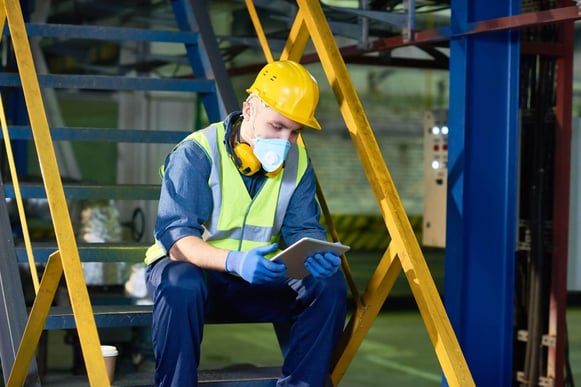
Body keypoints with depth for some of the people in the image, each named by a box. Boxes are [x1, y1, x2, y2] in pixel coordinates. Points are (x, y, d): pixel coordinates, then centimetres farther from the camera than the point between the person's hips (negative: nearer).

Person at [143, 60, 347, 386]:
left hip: (260, 279, 4)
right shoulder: (196, 153, -17)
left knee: (329, 284, -20)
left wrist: (317, 254, -28)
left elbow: (303, 229, -2)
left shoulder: (298, 161, -1)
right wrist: (233, 261, -43)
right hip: (196, 267, -4)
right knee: (182, 285, -39)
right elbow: (176, 237, -25)